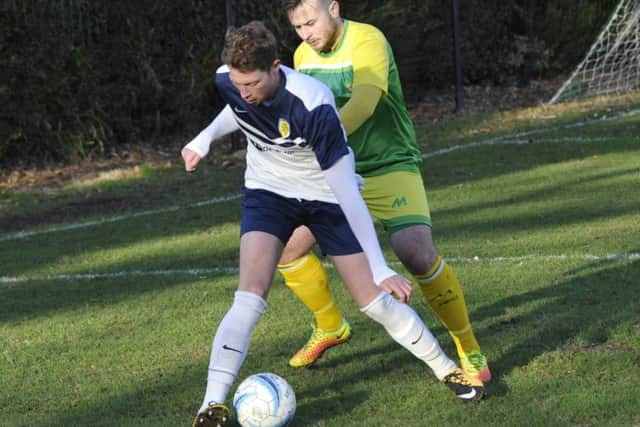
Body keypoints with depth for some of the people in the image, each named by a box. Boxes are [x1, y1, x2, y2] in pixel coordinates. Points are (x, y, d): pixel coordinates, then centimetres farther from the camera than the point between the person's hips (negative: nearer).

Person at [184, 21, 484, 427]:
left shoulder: (313, 106, -36)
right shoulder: (227, 81, -21)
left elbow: (347, 191, -33)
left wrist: (380, 267, -32)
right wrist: (204, 140, 20)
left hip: (327, 196, -3)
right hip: (268, 192, 3)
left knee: (375, 300, -1)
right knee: (250, 298, -18)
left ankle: (447, 370, 21)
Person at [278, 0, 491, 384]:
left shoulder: (367, 42, -21)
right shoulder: (303, 55, 2)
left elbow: (362, 104, -38)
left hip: (390, 166, -7)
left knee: (417, 253, -26)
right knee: (287, 247, 0)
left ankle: (470, 352, -10)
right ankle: (330, 327, 26)